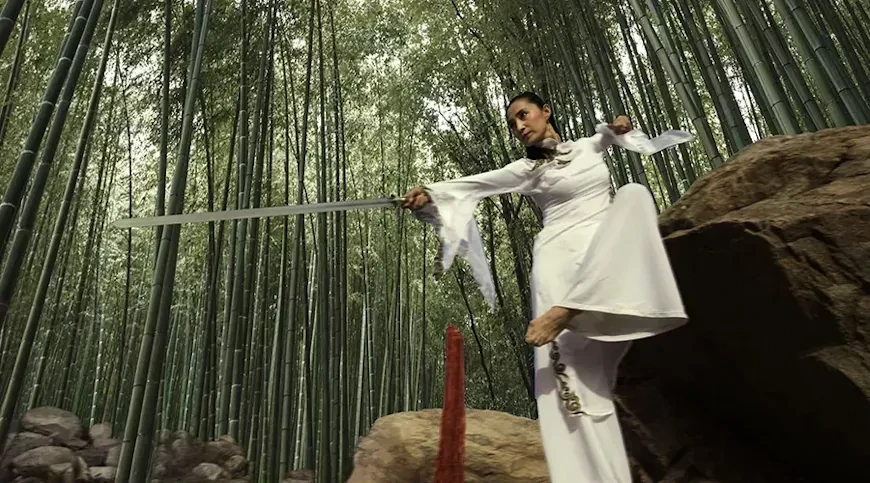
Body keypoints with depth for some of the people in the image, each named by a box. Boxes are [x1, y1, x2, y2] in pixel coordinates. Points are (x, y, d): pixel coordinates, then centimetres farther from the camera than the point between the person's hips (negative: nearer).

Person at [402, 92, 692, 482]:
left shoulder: (590, 146, 22)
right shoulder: (527, 169, 11)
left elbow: (615, 132, 44)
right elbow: (473, 184, -1)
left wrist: (620, 127, 19)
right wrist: (429, 195, -18)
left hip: (610, 251, 3)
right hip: (559, 256, -3)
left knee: (633, 193, -26)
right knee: (568, 362, -20)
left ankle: (567, 313, -34)